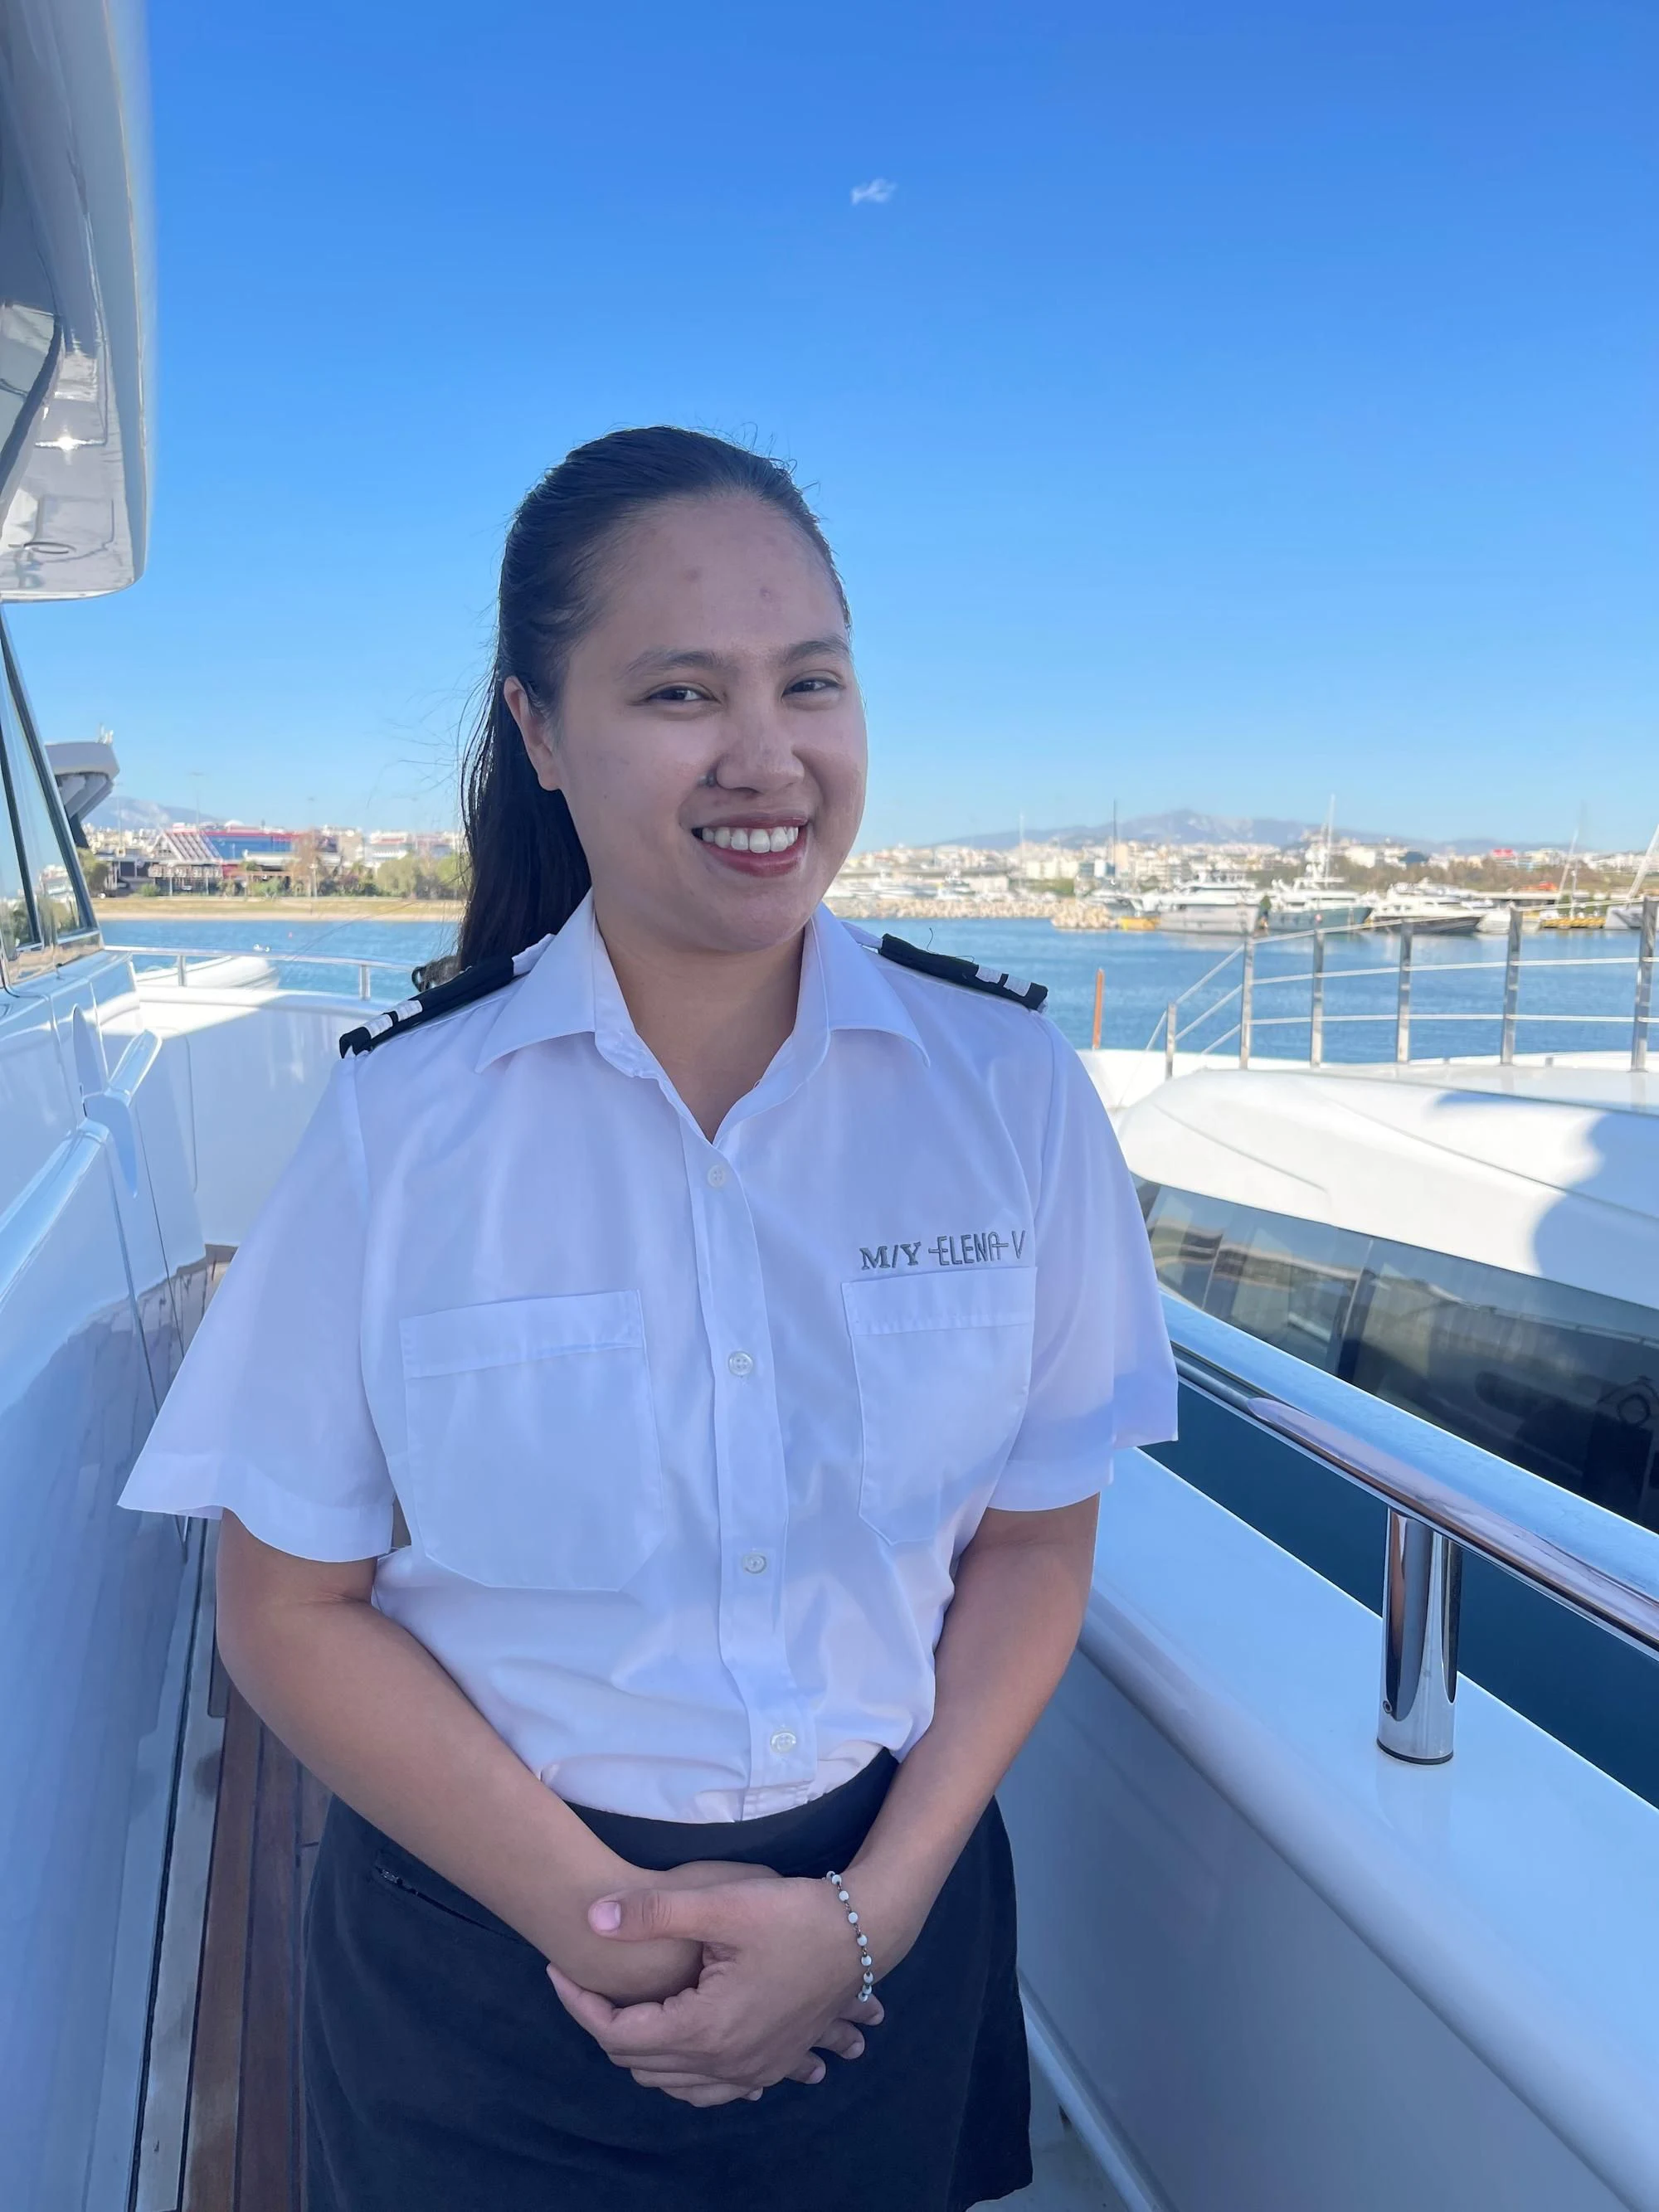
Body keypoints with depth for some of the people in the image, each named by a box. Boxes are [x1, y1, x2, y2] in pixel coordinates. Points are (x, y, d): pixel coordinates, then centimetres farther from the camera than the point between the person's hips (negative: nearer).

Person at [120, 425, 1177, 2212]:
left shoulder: (1005, 1081, -11)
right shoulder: (396, 1121, -14)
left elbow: (1031, 1542, -4)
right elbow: (294, 1609, -8)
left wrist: (867, 1914, -12)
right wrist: (602, 1917, -14)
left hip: (880, 1925, 2)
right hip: (484, 1960, -1)